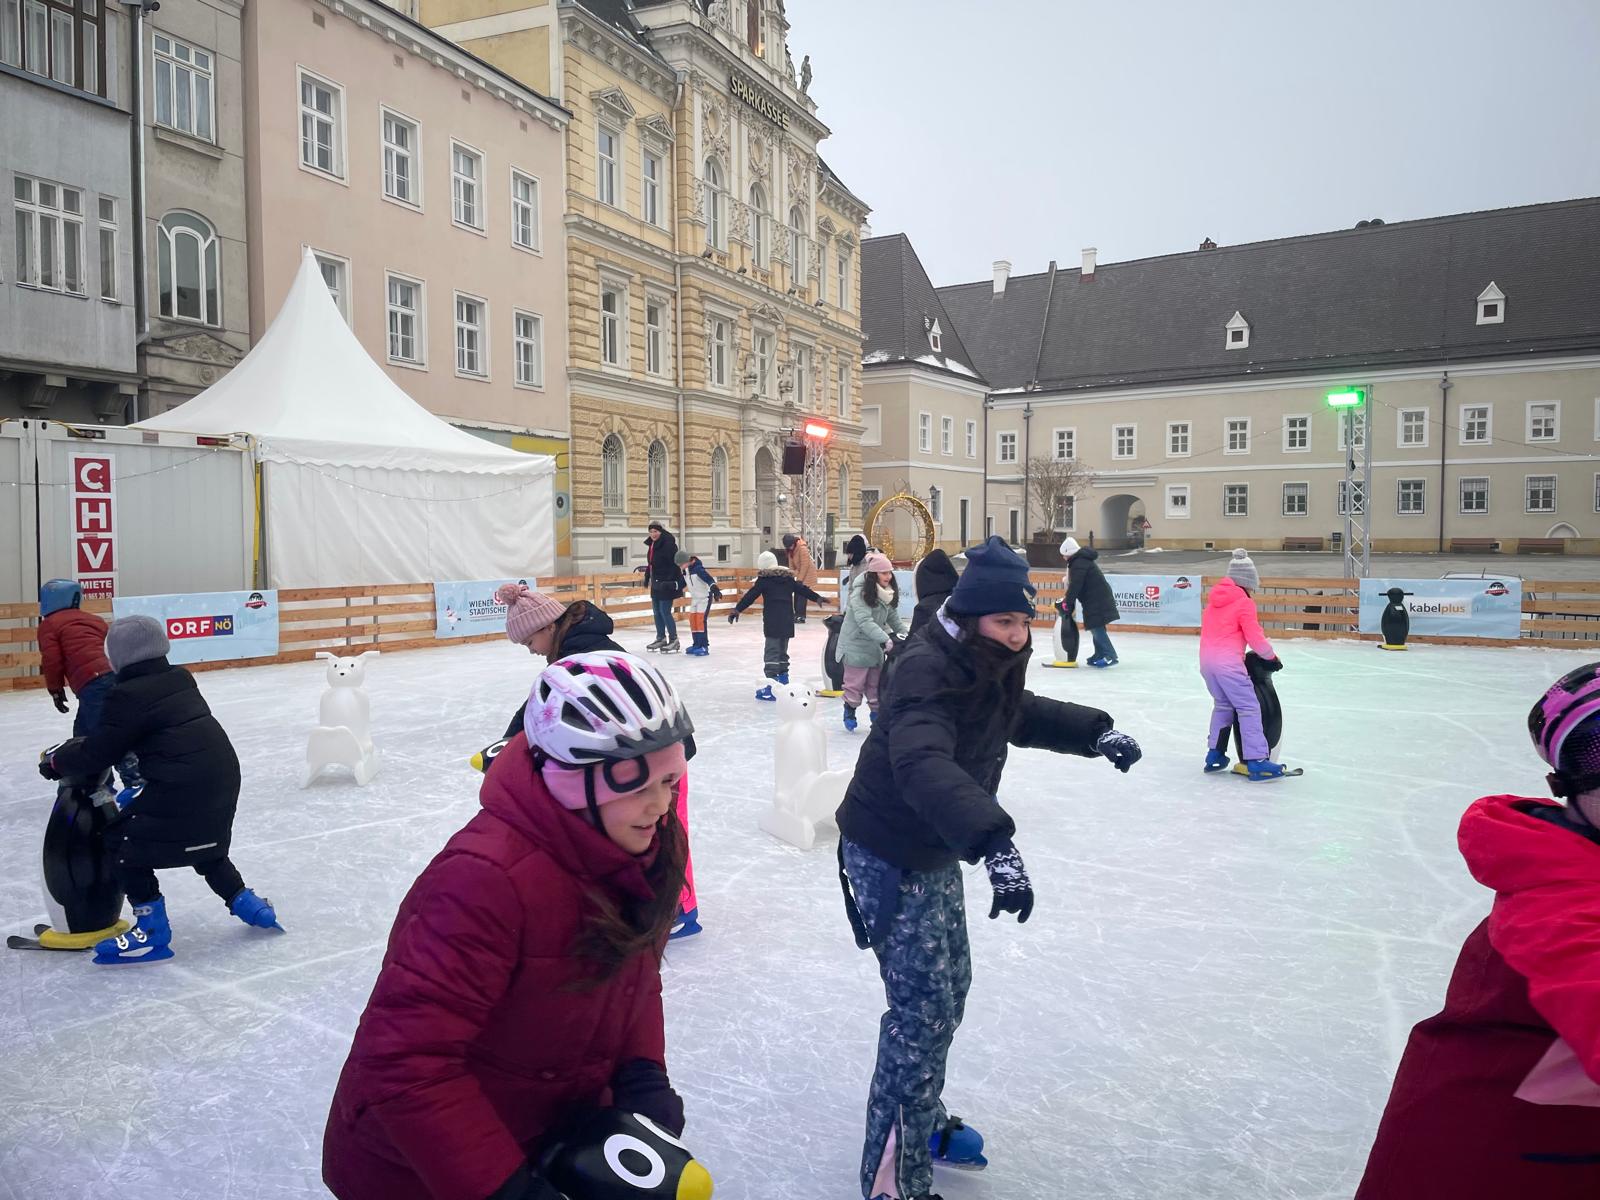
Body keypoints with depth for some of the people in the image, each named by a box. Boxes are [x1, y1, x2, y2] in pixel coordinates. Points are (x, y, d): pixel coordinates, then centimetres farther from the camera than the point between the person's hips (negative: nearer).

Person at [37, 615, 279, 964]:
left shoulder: (128, 696, -10)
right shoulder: (179, 680, 13)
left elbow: (97, 754, -4)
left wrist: (56, 761, 15)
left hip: (183, 788, -8)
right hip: (221, 778, 8)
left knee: (124, 840, 6)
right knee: (203, 843, 30)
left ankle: (152, 931, 7)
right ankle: (245, 902, 31)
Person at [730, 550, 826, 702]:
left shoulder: (764, 579, -4)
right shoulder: (788, 577, 14)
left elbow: (750, 595, -10)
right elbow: (802, 588, 21)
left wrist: (737, 609, -12)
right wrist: (817, 598, 34)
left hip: (772, 622, -7)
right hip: (787, 621, 7)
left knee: (771, 652, -9)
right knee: (782, 651, 20)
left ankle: (772, 688, -15)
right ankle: (783, 680, 28)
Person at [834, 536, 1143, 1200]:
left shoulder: (985, 669, 1)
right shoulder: (927, 672, -29)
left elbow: (1024, 717, 22)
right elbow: (924, 766, -47)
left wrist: (1096, 732, 9)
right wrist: (994, 842, -59)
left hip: (934, 850, 10)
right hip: (889, 857, -10)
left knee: (950, 984, 22)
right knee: (923, 1009, -8)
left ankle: (923, 1119, 44)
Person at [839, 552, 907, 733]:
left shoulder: (888, 593, 1)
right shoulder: (860, 592, -22)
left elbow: (894, 618, 8)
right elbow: (864, 621, -31)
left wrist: (906, 633, -8)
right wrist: (885, 639, -39)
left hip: (876, 646, 6)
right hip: (856, 644, -6)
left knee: (876, 682, 13)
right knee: (855, 683, 4)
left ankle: (877, 714, 25)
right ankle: (850, 712, 23)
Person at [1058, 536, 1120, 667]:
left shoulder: (1079, 564, -15)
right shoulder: (1082, 560, 18)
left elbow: (1075, 586, -21)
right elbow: (1076, 584, 22)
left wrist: (1067, 603, -14)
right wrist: (1068, 599, 15)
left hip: (1097, 601, -11)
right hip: (1097, 599, 11)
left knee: (1097, 628, -11)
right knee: (1096, 628, 14)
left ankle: (1109, 656, -13)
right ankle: (1100, 655, 19)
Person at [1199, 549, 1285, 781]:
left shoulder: (1214, 599, 16)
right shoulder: (1244, 603, -6)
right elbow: (1255, 637, -8)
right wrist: (1272, 657, 7)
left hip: (1206, 659, 8)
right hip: (1228, 662, -8)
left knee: (1223, 705, 22)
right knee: (1249, 707, -4)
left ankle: (1214, 755, 23)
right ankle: (1257, 761, -10)